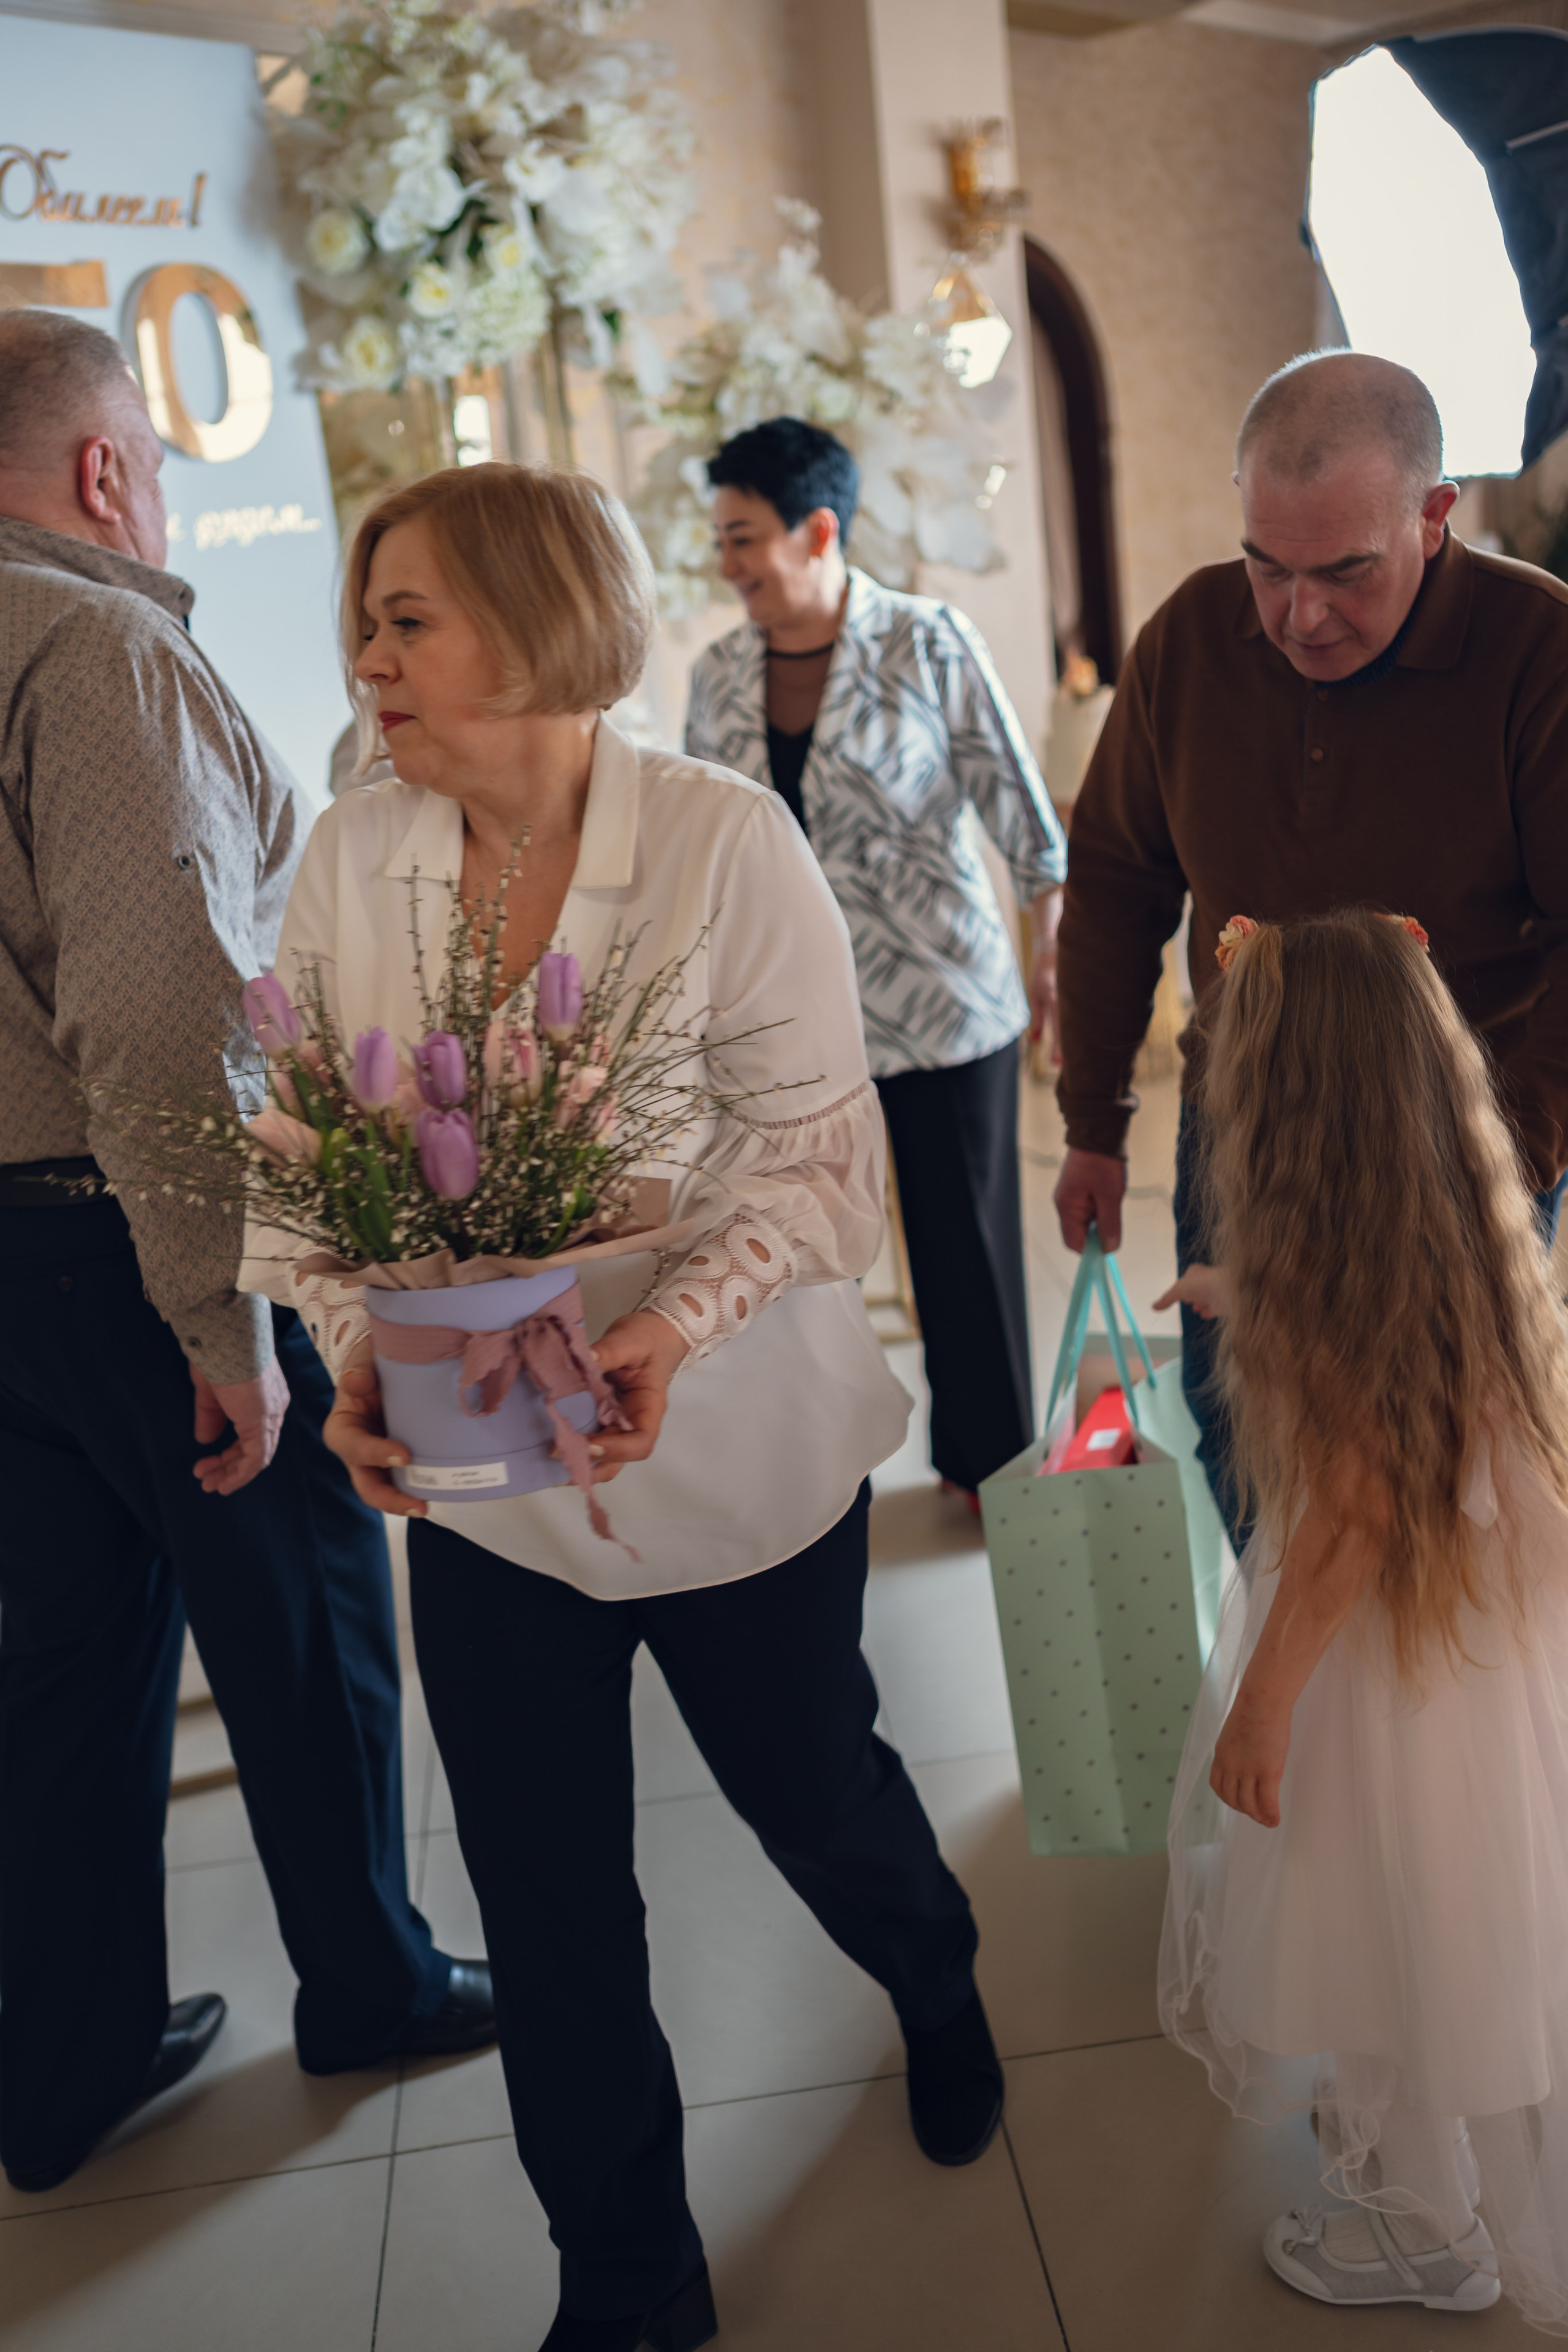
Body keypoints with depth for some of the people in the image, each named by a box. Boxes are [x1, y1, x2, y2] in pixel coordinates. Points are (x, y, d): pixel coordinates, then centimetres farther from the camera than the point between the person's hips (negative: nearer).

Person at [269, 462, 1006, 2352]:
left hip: (734, 1454, -2)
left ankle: (937, 1994, 57)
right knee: (542, 1892, 10)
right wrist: (355, 1348, -16)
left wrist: (680, 1323, -28)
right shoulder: (348, 860, -4)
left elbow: (818, 1143, -13)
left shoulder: (722, 837, -14)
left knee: (810, 1784, 19)